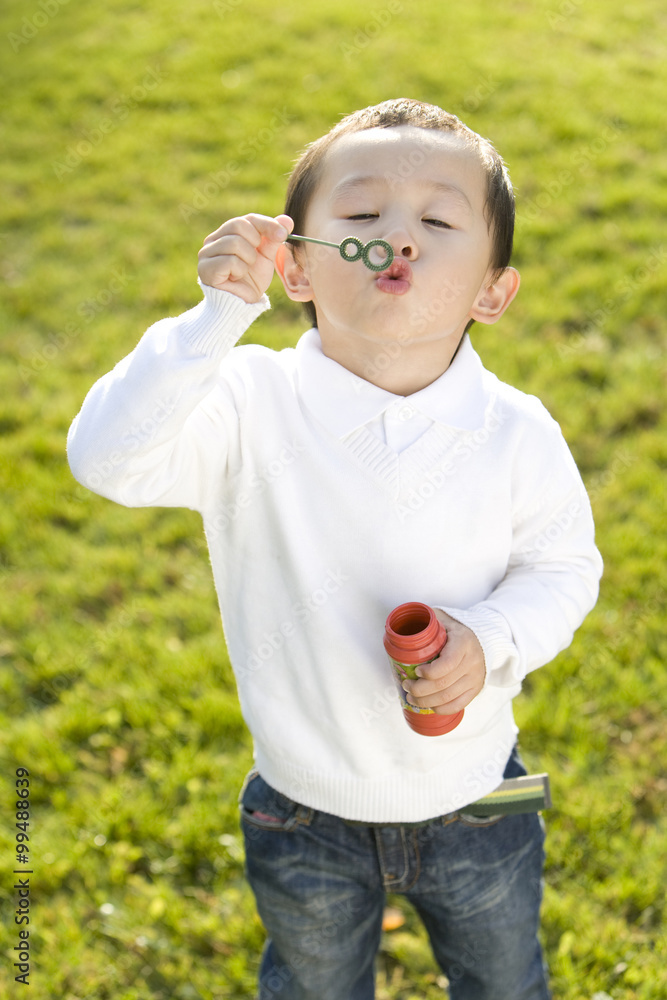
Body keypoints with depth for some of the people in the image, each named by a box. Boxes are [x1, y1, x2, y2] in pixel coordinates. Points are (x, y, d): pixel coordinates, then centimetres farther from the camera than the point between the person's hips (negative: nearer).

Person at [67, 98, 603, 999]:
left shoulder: (516, 433, -17)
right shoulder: (253, 404, -22)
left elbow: (564, 566, -4)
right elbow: (105, 457, -35)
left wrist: (493, 641, -24)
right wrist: (219, 315, -42)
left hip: (472, 796, 1)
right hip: (306, 816, 0)